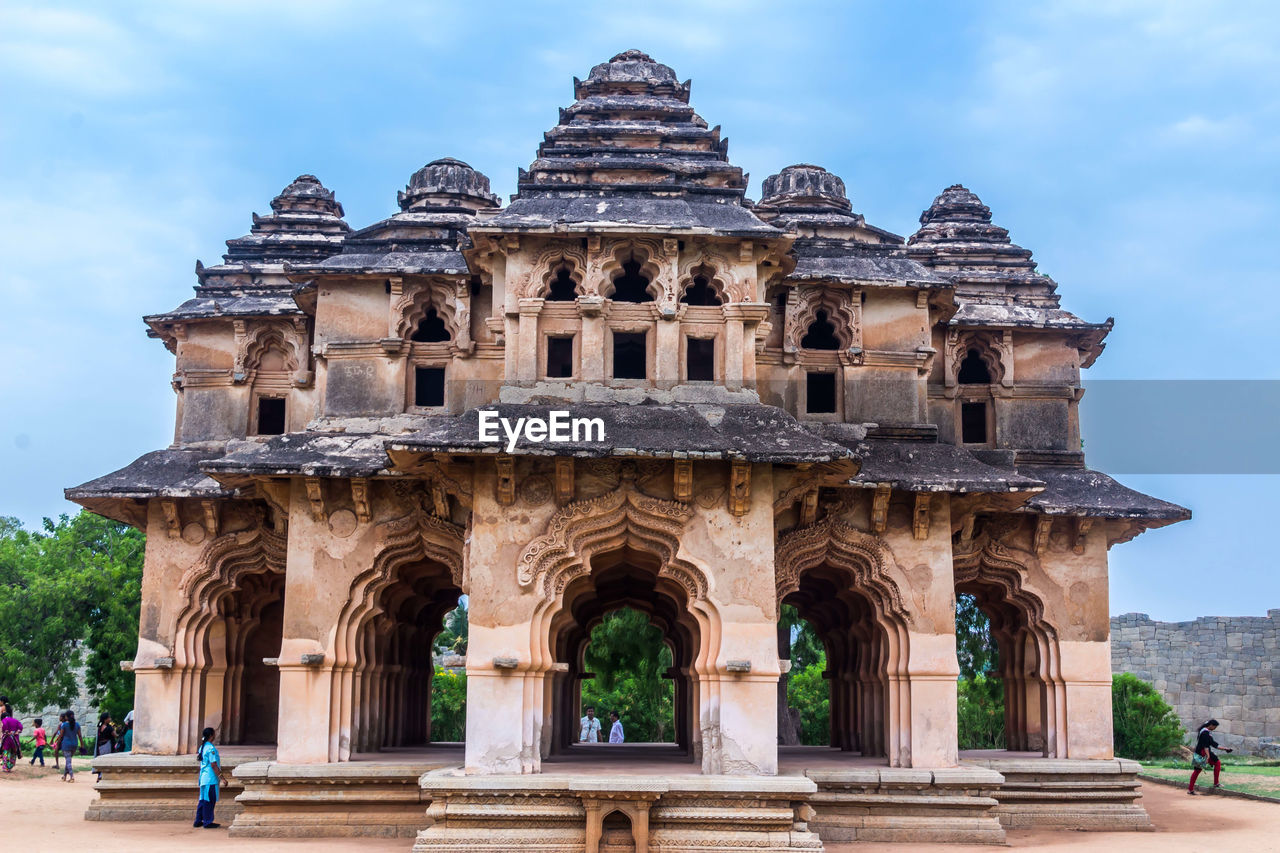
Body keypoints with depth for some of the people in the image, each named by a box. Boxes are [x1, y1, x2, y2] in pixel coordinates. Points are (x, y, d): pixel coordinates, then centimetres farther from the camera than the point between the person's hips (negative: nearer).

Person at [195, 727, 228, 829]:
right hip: (211, 778, -9)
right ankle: (207, 822, 2)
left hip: (203, 777, 9)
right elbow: (213, 765, -19)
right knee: (209, 800, -2)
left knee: (203, 800, 15)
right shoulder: (211, 748, -16)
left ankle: (198, 821, 20)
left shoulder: (202, 747, 12)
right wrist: (221, 777, -17)